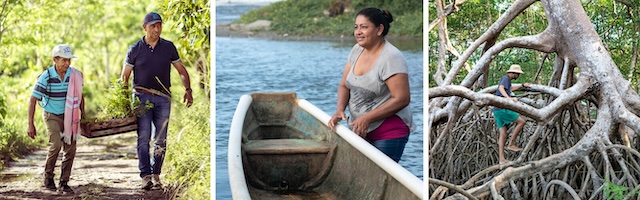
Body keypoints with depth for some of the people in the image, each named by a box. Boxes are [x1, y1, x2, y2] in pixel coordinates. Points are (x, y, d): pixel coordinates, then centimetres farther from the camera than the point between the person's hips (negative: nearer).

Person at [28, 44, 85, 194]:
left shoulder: (75, 75, -9)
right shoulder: (46, 77, -19)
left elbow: (79, 96, 9)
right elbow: (33, 100, -13)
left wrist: (83, 115, 12)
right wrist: (30, 124, -16)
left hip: (68, 116, 4)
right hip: (52, 115, -4)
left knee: (70, 149, 0)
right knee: (56, 144, -22)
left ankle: (64, 183, 13)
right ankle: (48, 176, -1)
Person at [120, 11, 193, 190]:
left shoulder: (168, 47, 7)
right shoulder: (135, 49, 3)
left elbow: (182, 71, 14)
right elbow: (124, 76, 6)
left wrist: (188, 90, 1)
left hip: (163, 98, 2)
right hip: (142, 97, -2)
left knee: (161, 140, 2)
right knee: (143, 138, -8)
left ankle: (156, 174, 11)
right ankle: (145, 176, -9)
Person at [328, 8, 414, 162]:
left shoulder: (391, 58, -17)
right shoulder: (357, 50, 6)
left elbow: (402, 99, -21)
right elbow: (344, 85, 11)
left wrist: (367, 118, -21)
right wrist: (340, 110, -9)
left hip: (388, 132, -7)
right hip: (360, 130, 7)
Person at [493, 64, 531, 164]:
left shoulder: (507, 80, 24)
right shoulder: (505, 78, -6)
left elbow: (511, 88, 46)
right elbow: (501, 88, -26)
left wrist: (522, 85, 52)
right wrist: (509, 98, -40)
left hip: (498, 110, 10)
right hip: (502, 108, -10)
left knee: (503, 134, 6)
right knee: (521, 121, -7)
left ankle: (502, 159, 2)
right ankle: (511, 144, -7)